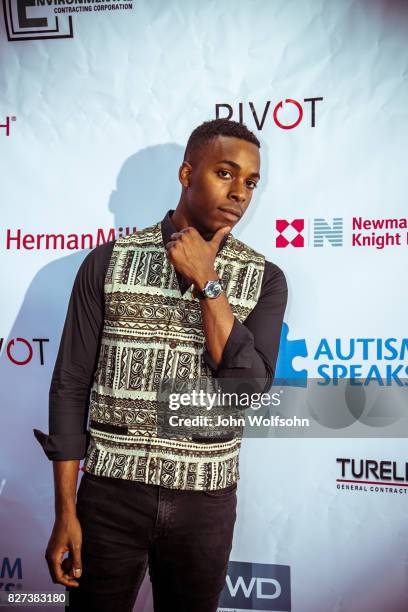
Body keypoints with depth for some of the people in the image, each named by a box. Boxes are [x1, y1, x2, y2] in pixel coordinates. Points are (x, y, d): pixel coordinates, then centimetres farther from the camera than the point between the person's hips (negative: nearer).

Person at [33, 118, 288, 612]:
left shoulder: (265, 278, -3)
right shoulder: (107, 262, -5)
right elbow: (70, 387, -4)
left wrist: (206, 282, -17)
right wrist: (65, 512, -4)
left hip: (205, 502, 1)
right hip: (110, 493, -1)